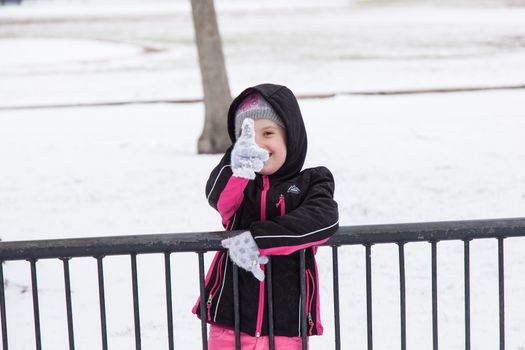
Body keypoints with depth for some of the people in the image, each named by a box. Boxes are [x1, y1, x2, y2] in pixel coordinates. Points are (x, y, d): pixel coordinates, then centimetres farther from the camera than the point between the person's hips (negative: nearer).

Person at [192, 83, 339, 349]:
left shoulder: (311, 182, 1)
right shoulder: (239, 184, 5)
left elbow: (324, 219, -20)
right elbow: (218, 198, -18)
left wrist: (258, 239, -26)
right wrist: (238, 167, -41)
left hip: (287, 321, -1)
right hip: (231, 317, 1)